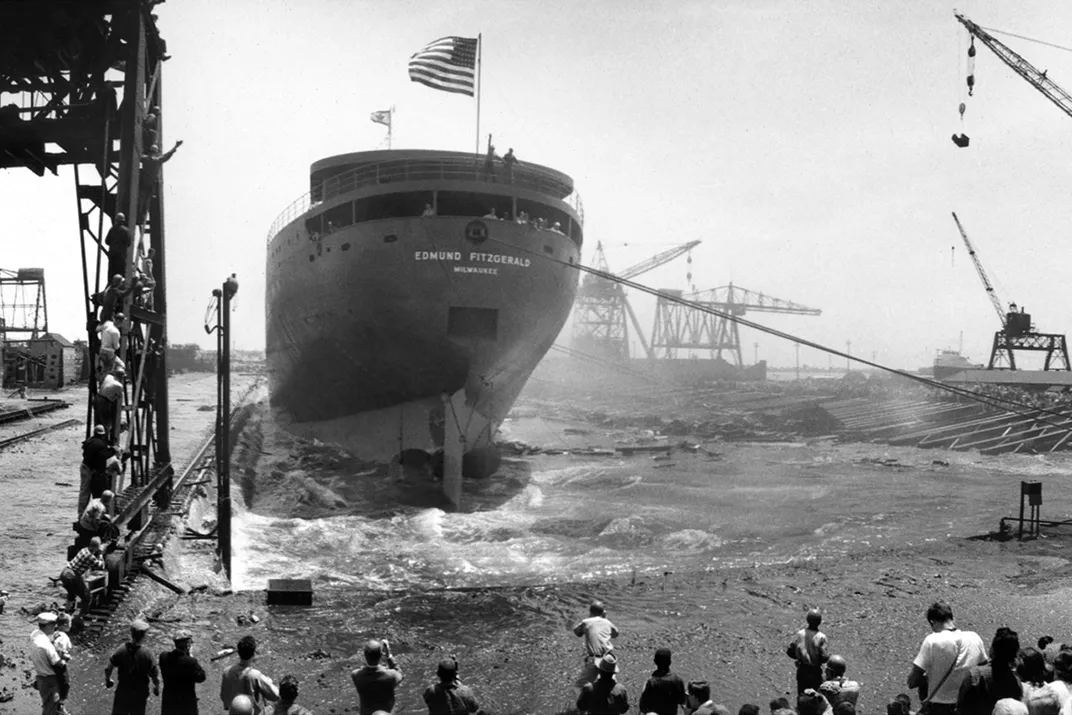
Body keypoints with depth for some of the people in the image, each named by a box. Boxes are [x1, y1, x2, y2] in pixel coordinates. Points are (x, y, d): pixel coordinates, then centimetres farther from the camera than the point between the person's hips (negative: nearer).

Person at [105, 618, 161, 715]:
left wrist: (107, 680, 11)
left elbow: (108, 668, -10)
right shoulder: (146, 654, -21)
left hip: (122, 692, 2)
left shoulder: (121, 650, -16)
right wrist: (157, 687, 5)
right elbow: (155, 677, -15)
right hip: (140, 695, -2)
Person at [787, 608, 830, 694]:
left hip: (801, 670, 4)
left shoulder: (800, 634, -7)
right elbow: (824, 658, -17)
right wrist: (829, 655, 5)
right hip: (815, 672, -3)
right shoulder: (821, 637, -17)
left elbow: (789, 651, -4)